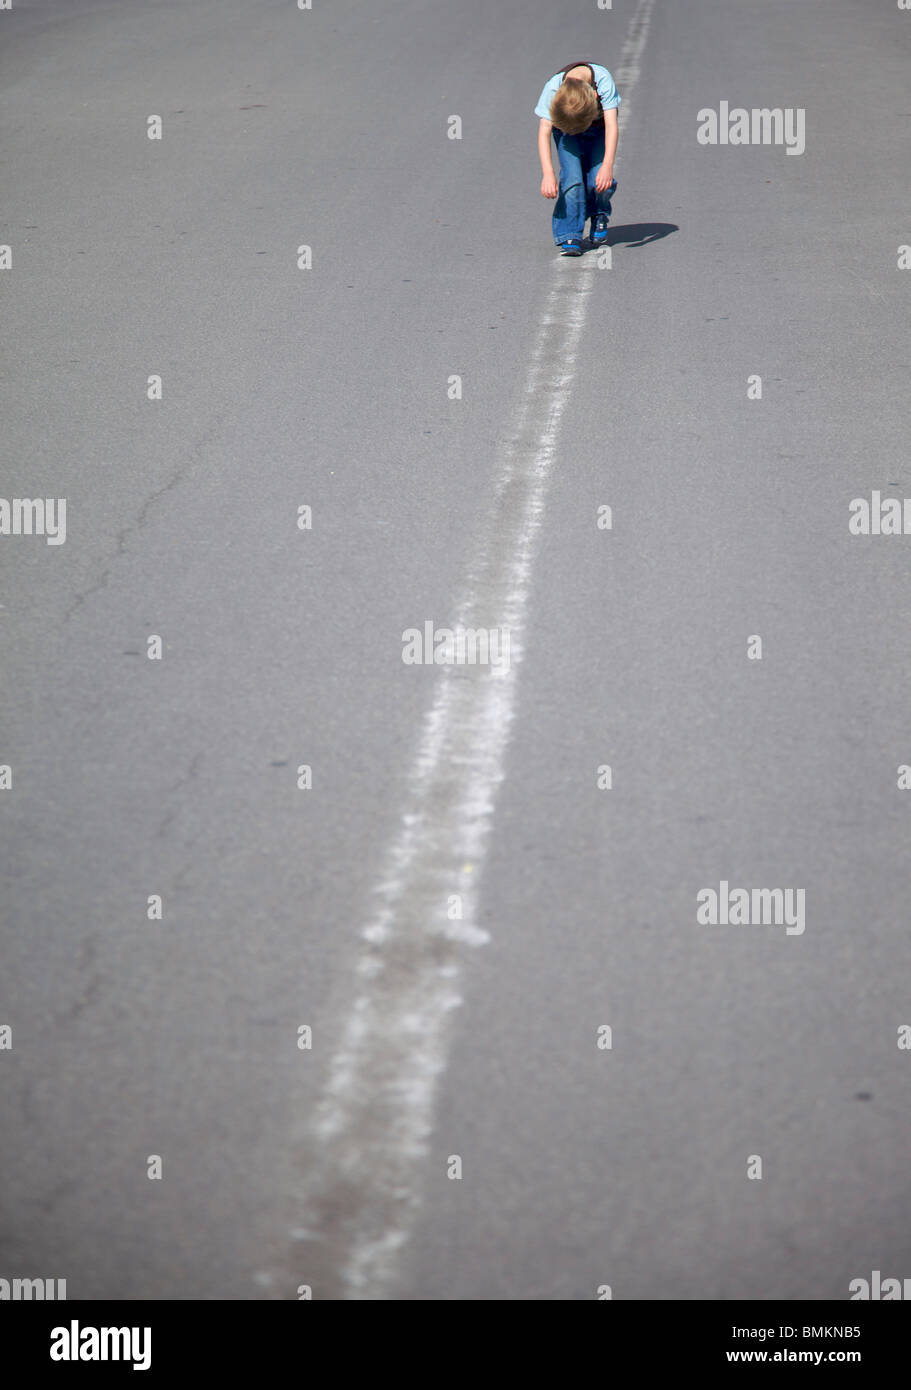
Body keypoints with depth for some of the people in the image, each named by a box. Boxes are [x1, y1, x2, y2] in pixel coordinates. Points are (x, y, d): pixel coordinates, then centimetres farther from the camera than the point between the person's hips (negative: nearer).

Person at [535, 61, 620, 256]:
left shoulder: (603, 80, -36)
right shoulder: (553, 88, -34)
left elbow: (612, 124, -37)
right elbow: (544, 131, -34)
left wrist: (607, 165, -48)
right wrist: (547, 172, -45)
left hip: (598, 129, 0)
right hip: (564, 129, 0)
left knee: (599, 180, -15)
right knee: (572, 178, -21)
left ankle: (599, 215, 16)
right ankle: (569, 236, -13)